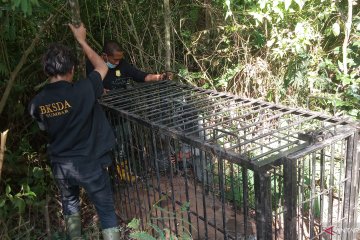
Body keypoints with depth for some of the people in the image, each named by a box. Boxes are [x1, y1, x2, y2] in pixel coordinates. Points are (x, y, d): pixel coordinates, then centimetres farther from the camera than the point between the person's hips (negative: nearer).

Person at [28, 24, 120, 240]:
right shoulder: (83, 91, -22)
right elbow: (102, 67, -3)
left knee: (70, 203, 30)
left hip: (60, 164, 5)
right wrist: (82, 40, 6)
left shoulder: (37, 103, -9)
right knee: (106, 210, 11)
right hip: (89, 163, -4)